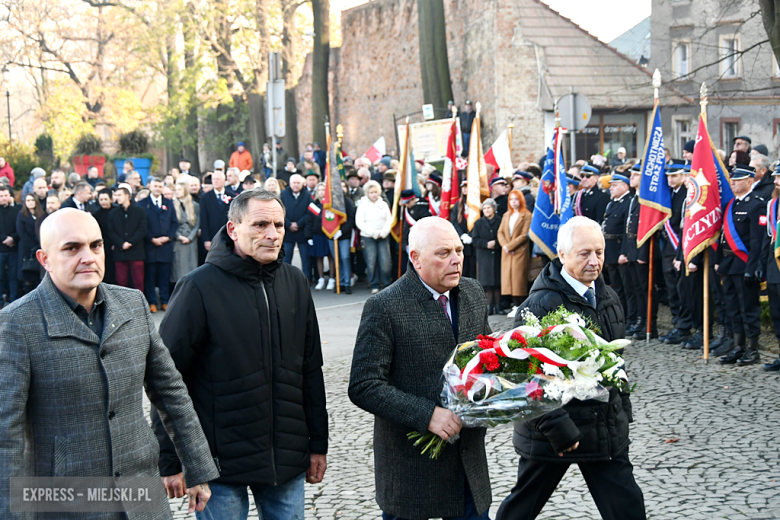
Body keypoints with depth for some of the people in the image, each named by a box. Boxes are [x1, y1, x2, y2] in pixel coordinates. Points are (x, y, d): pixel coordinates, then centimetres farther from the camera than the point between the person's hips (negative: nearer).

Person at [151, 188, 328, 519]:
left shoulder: (294, 283, 7)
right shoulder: (200, 287, -10)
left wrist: (318, 443, 13)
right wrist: (169, 461, -11)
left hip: (287, 458, 5)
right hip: (220, 461, -5)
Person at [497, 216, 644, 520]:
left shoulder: (608, 298, 8)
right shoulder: (541, 304, -18)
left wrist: (623, 411, 16)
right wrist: (557, 429, -22)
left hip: (606, 431, 6)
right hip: (552, 433, -6)